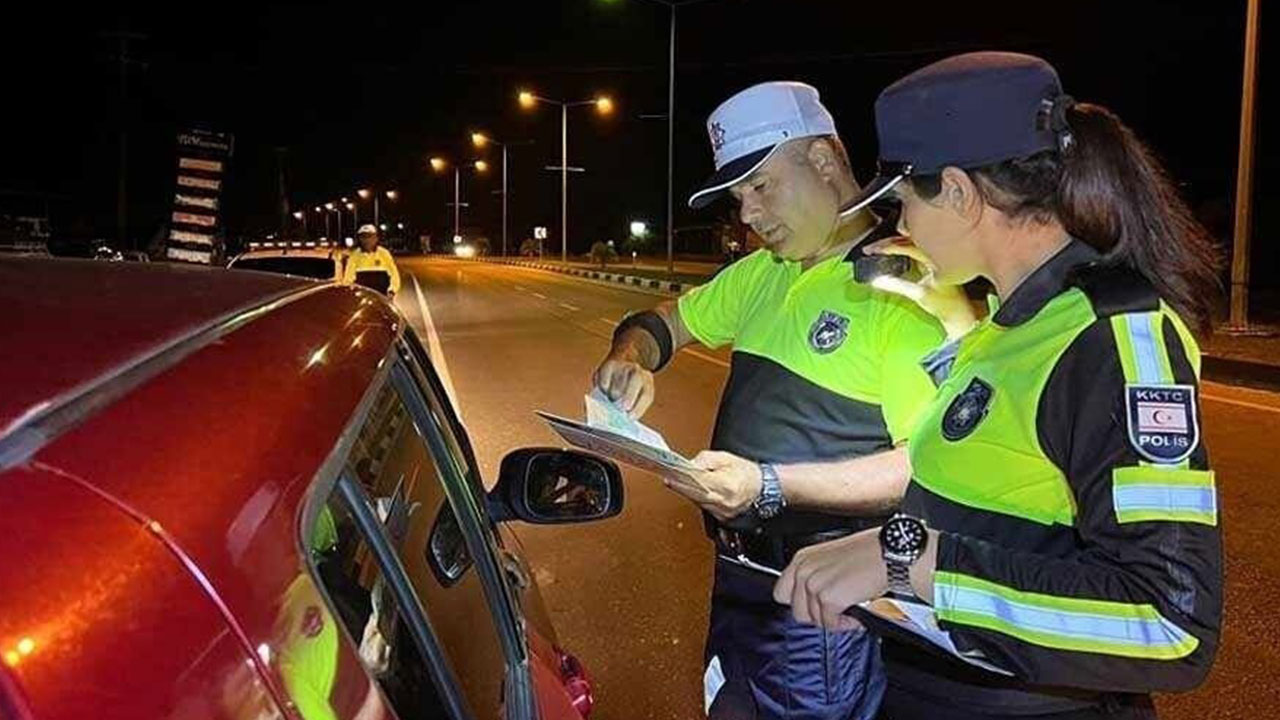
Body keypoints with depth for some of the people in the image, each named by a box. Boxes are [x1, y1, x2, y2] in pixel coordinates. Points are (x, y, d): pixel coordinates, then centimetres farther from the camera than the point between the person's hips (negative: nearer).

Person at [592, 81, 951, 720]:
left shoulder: (905, 286, -17)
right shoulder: (763, 272, 10)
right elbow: (664, 322, 19)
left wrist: (769, 486, -31)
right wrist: (628, 358, -4)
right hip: (739, 576, 8)